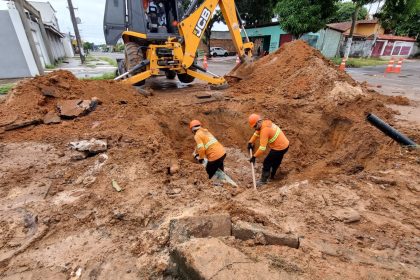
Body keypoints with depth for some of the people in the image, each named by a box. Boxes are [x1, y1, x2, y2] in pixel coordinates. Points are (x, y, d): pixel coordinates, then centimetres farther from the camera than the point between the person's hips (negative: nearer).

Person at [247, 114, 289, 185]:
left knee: (266, 163, 4)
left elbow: (262, 148, -30)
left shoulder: (264, 130, -27)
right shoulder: (266, 122, 2)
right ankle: (271, 175, 49)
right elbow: (256, 133, 14)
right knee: (276, 162, 28)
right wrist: (250, 142, 3)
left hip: (279, 148, -10)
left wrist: (254, 156, -22)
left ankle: (263, 180, 18)